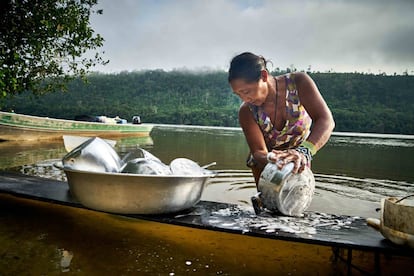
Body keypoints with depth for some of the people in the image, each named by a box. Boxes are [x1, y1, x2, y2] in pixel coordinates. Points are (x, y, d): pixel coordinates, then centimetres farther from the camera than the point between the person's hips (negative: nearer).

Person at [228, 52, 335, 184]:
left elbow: (326, 120, -35)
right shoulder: (247, 111, -25)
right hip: (265, 163, 0)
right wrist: (270, 159, -51)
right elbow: (258, 152, -26)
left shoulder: (298, 82, -26)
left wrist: (304, 152, -53)